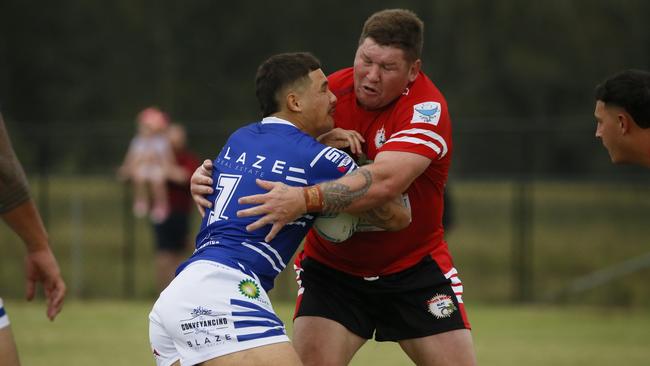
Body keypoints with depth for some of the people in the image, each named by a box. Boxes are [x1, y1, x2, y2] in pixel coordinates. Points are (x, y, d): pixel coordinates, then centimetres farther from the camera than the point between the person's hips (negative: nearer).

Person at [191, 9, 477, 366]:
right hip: (330, 266, 2)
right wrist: (211, 173, -29)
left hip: (414, 266, -2)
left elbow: (385, 180, -39)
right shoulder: (332, 91, -11)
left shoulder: (426, 107, -22)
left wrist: (304, 200, -52)